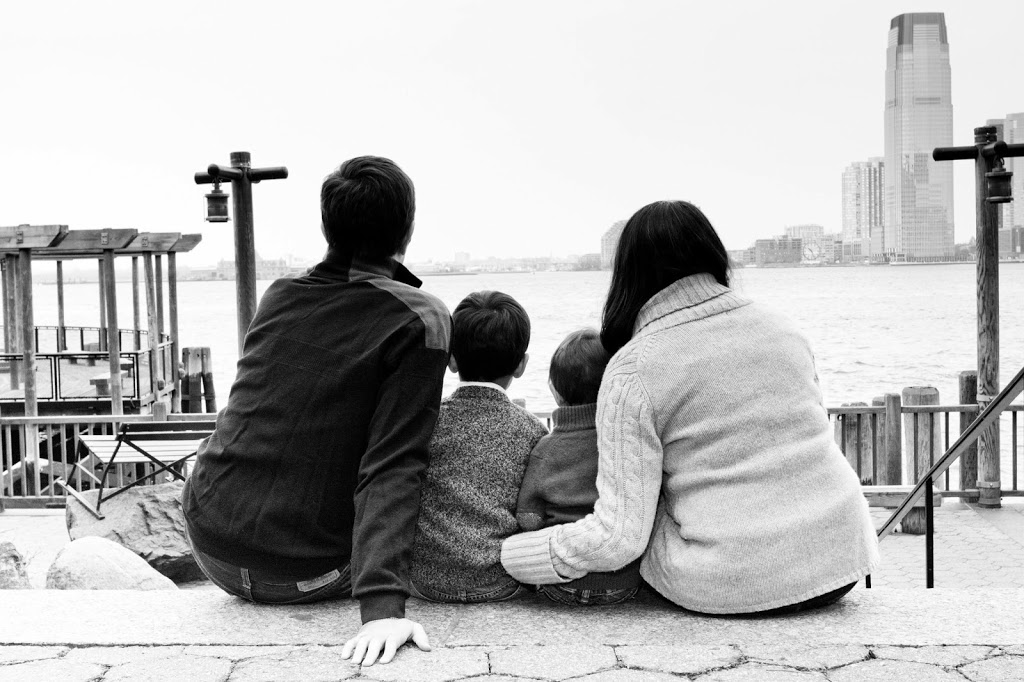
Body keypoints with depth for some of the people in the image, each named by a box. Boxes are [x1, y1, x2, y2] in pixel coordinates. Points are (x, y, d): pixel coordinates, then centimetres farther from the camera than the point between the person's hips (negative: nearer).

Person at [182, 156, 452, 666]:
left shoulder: (277, 297, 4)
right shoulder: (420, 321, -13)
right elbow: (392, 468, -23)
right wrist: (382, 604, -28)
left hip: (211, 547, 5)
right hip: (305, 575, -5)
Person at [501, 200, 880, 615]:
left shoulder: (633, 369, -11)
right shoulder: (782, 330, 5)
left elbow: (618, 536, -14)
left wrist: (507, 555, -1)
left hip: (730, 588, -4)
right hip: (843, 568, 5)